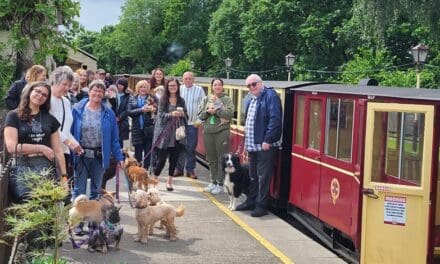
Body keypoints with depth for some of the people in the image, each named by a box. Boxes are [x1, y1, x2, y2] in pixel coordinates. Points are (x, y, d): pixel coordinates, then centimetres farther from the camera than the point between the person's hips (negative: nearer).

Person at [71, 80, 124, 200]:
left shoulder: (108, 113, 2)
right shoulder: (77, 110, -4)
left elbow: (114, 138, 5)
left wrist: (119, 157, 1)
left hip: (99, 156, 2)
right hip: (81, 155, -2)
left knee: (96, 190, 13)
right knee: (79, 190, 2)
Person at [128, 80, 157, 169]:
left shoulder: (152, 98, 6)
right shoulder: (132, 99, 11)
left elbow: (158, 110, -1)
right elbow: (129, 112, -1)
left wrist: (152, 109, -20)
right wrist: (141, 110, -12)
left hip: (149, 128, -1)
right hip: (137, 129, 1)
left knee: (148, 151, 2)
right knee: (138, 151, 4)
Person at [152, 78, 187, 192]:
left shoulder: (181, 101, 9)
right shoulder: (163, 100, 1)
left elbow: (185, 116, 13)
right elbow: (161, 115, -5)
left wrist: (182, 114, -10)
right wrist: (171, 114, -22)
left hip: (177, 133, 3)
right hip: (165, 132, -3)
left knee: (174, 158, 6)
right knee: (161, 158, -3)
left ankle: (169, 181, 18)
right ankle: (154, 179, 14)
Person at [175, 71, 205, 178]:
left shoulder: (199, 90, 1)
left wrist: (199, 120, -6)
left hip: (193, 123, -1)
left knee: (191, 147, 2)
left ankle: (190, 169, 11)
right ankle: (179, 168, 15)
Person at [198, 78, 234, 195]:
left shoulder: (227, 99, 1)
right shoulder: (206, 99, 12)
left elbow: (229, 113, -14)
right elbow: (200, 115, 7)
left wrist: (216, 110, -16)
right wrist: (208, 111, -11)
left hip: (222, 131, -4)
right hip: (208, 132, 4)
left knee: (222, 158, -3)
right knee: (211, 158, 11)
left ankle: (220, 184, 3)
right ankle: (213, 182, 21)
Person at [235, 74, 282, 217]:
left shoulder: (270, 96, -12)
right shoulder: (251, 100, 16)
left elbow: (275, 119, -20)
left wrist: (267, 140, -22)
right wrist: (246, 143, 19)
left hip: (265, 146, -9)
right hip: (252, 145, 9)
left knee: (263, 177, -2)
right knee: (253, 176, 18)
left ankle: (261, 206, 6)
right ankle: (251, 202, 30)